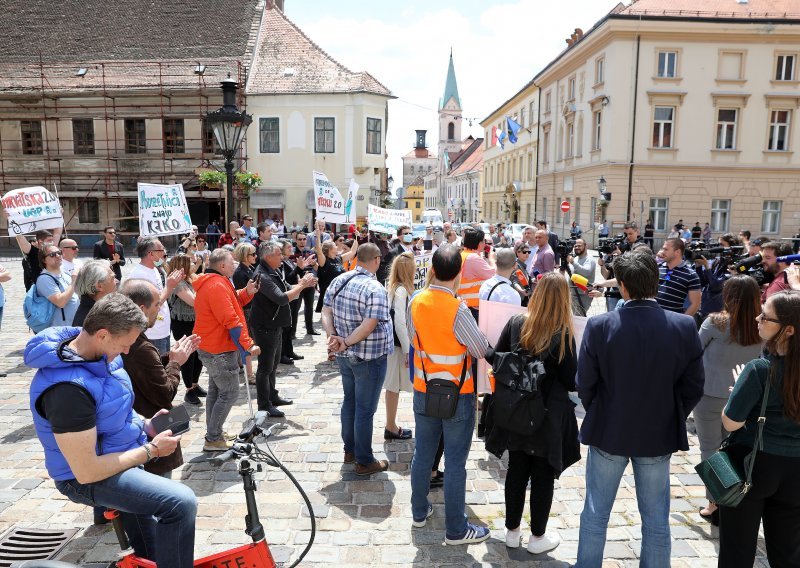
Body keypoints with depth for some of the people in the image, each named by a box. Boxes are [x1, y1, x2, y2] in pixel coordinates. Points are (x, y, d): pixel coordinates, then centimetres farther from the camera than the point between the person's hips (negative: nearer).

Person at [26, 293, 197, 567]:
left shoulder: (95, 354, -5)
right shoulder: (68, 387, -35)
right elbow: (87, 472, -31)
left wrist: (144, 425, -2)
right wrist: (151, 450, -22)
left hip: (120, 456, 10)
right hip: (90, 477, -10)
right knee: (181, 502, -27)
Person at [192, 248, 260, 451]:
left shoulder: (209, 283, 12)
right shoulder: (217, 286, -22)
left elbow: (232, 304, 13)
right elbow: (230, 320, -26)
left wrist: (247, 292, -3)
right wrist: (249, 344, -23)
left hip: (210, 347, 11)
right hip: (220, 349, -11)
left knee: (216, 390, 19)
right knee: (229, 393, -4)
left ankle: (213, 433, 31)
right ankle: (213, 440, 2)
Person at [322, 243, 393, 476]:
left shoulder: (338, 281, 1)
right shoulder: (375, 289, -21)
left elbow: (326, 311, 0)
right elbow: (369, 326, -28)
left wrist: (333, 337, -10)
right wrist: (346, 343, -20)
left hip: (345, 356, 7)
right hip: (370, 357, -7)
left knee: (349, 402, 21)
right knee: (365, 409, 4)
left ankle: (350, 450, 35)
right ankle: (364, 461, 16)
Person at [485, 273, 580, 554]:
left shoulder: (516, 323, -6)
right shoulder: (563, 334, -16)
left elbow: (495, 359, 3)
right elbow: (571, 382, -11)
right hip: (549, 416, -4)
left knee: (516, 471, 17)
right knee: (543, 476, 12)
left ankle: (512, 530, 31)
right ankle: (537, 537, 26)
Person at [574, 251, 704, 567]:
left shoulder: (599, 326, -19)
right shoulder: (685, 328, -13)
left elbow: (585, 385, -11)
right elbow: (693, 389, -4)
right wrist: (671, 421, 12)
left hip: (608, 433, -1)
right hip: (658, 436, 2)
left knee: (595, 513, 16)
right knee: (656, 520, 18)